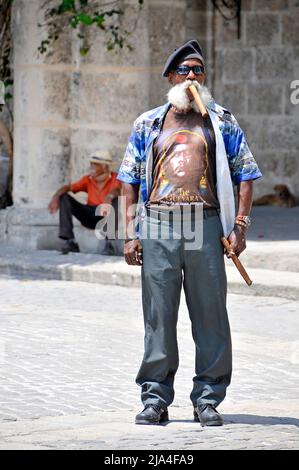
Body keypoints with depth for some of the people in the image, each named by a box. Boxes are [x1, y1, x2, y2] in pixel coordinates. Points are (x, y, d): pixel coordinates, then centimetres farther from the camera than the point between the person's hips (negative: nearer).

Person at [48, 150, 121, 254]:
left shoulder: (114, 178, -2)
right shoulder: (88, 179, 10)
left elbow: (116, 189, -26)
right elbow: (68, 187, -2)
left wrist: (109, 198, -50)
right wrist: (56, 197, -23)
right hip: (89, 217, 4)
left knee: (116, 199, -33)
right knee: (64, 197, -9)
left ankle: (109, 244, -36)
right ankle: (70, 241, -21)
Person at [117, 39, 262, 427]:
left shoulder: (221, 122, 11)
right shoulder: (148, 124, 13)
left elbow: (245, 173, 10)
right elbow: (130, 180, 12)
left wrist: (240, 225, -1)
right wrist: (131, 232, 2)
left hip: (206, 226, 0)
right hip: (157, 226, 0)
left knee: (210, 314, -1)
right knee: (158, 315, 1)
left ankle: (207, 399, 6)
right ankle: (155, 399, 7)